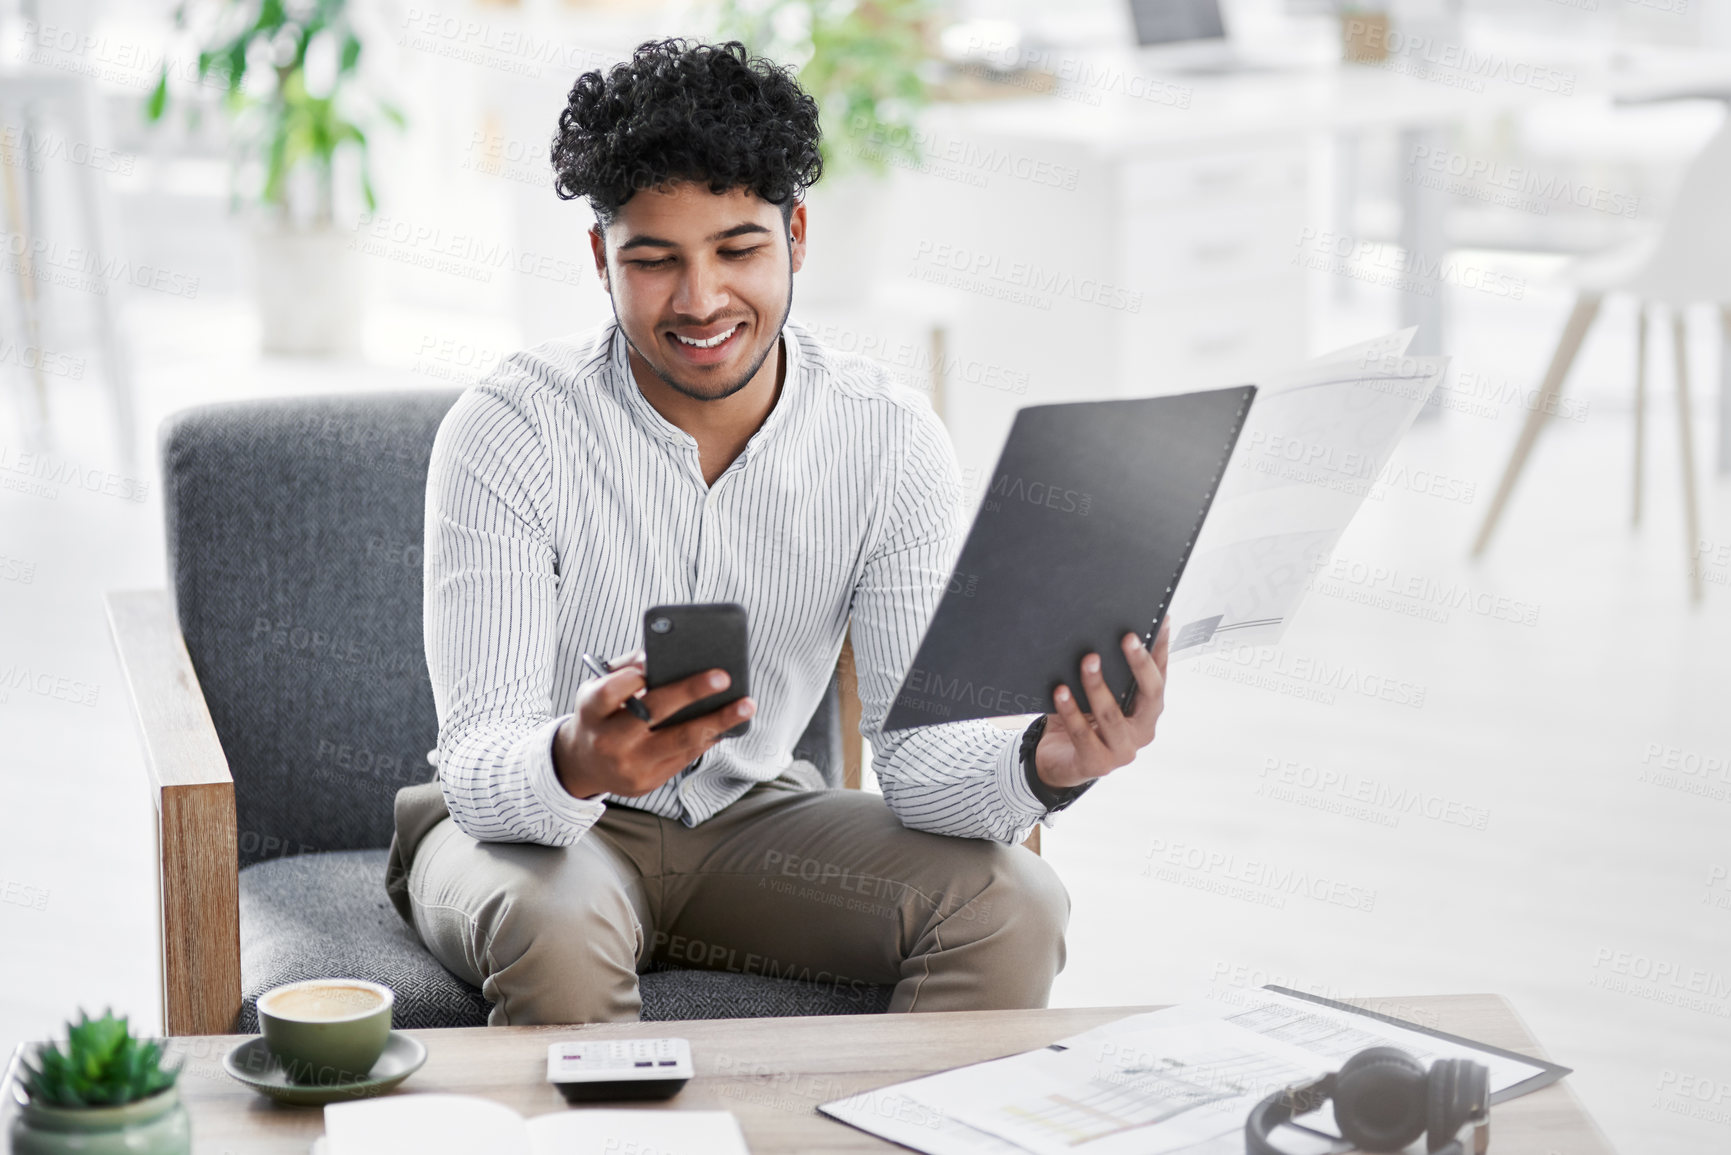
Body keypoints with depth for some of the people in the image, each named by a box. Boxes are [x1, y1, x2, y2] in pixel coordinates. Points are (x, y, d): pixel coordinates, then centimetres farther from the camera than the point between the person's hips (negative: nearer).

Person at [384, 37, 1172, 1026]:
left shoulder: (893, 444, -12)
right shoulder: (511, 434, -20)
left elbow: (922, 756, -15)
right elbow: (479, 772, -27)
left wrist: (1045, 765, -39)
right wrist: (575, 765, -51)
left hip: (751, 816, 3)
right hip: (537, 823, -3)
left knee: (1012, 905, -20)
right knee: (552, 926, -36)